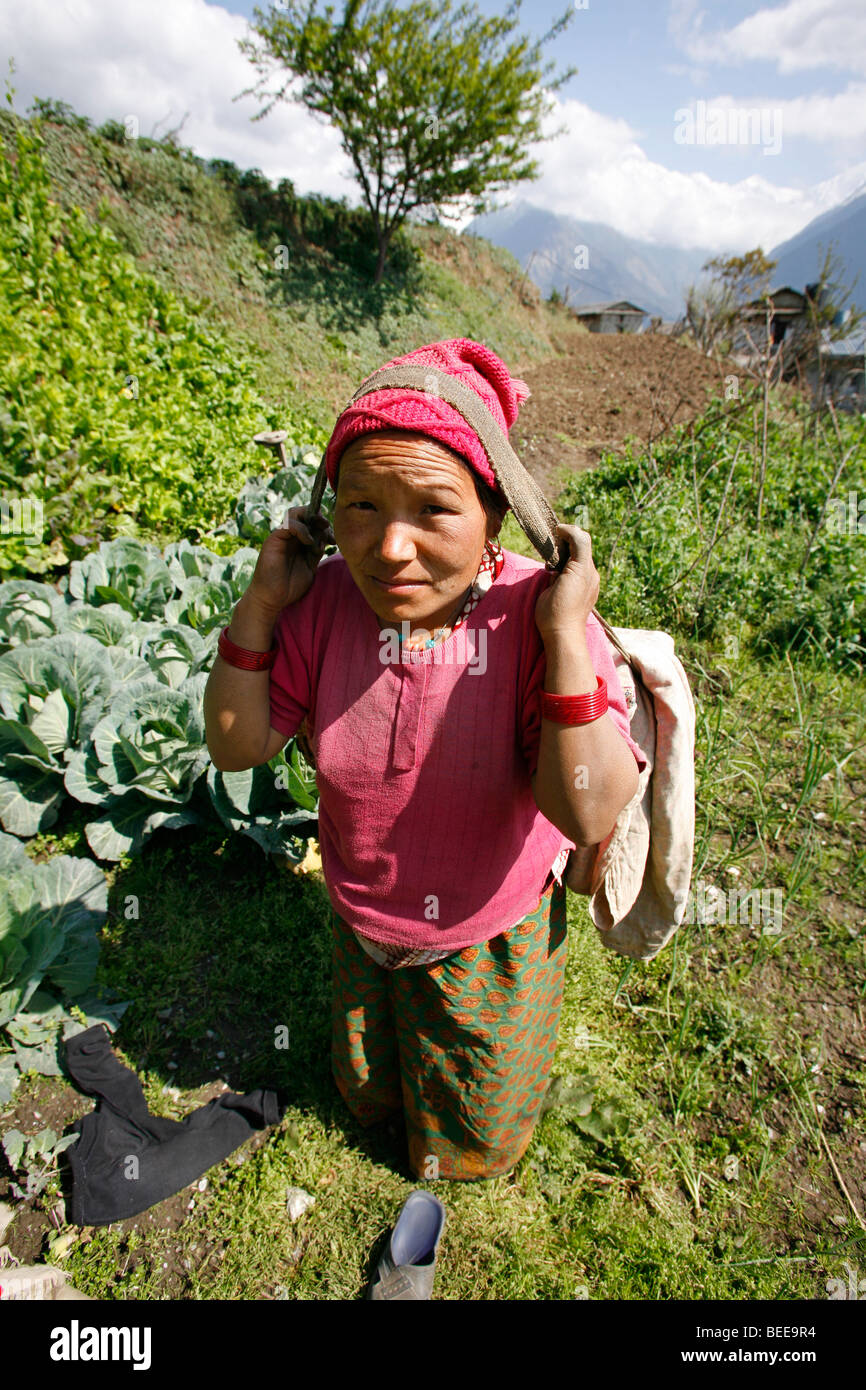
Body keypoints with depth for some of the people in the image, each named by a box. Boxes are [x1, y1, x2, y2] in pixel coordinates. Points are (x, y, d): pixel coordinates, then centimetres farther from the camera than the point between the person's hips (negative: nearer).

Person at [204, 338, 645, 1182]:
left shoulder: (538, 612, -30)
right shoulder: (328, 599, -22)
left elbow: (590, 817, -33)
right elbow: (235, 747, -13)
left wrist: (566, 636, -41)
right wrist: (261, 604, -25)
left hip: (487, 938, -2)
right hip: (363, 924, 3)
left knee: (467, 1153, 24)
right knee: (368, 1097, 31)